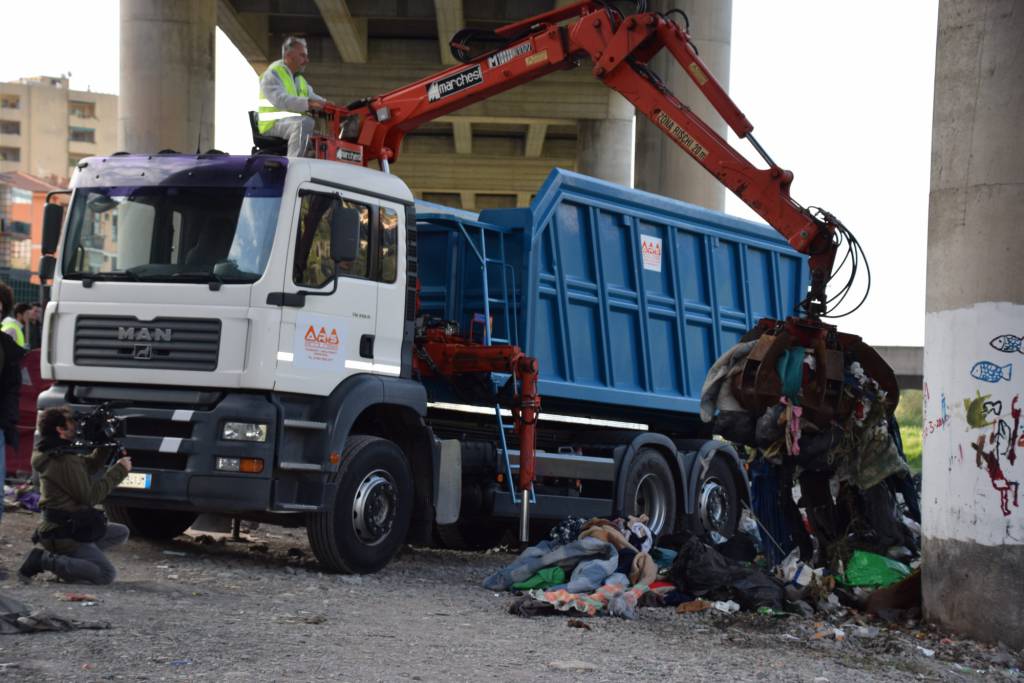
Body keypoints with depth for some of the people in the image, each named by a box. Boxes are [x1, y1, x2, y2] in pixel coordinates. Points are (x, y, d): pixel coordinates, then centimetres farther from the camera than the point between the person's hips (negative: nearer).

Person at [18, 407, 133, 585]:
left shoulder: (55, 455, 9)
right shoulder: (65, 461, -22)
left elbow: (90, 466, 18)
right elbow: (90, 496, -20)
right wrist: (119, 470, -13)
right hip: (63, 535, -10)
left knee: (121, 532, 19)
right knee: (106, 575, -15)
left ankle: (66, 557, 7)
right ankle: (44, 560, -12)